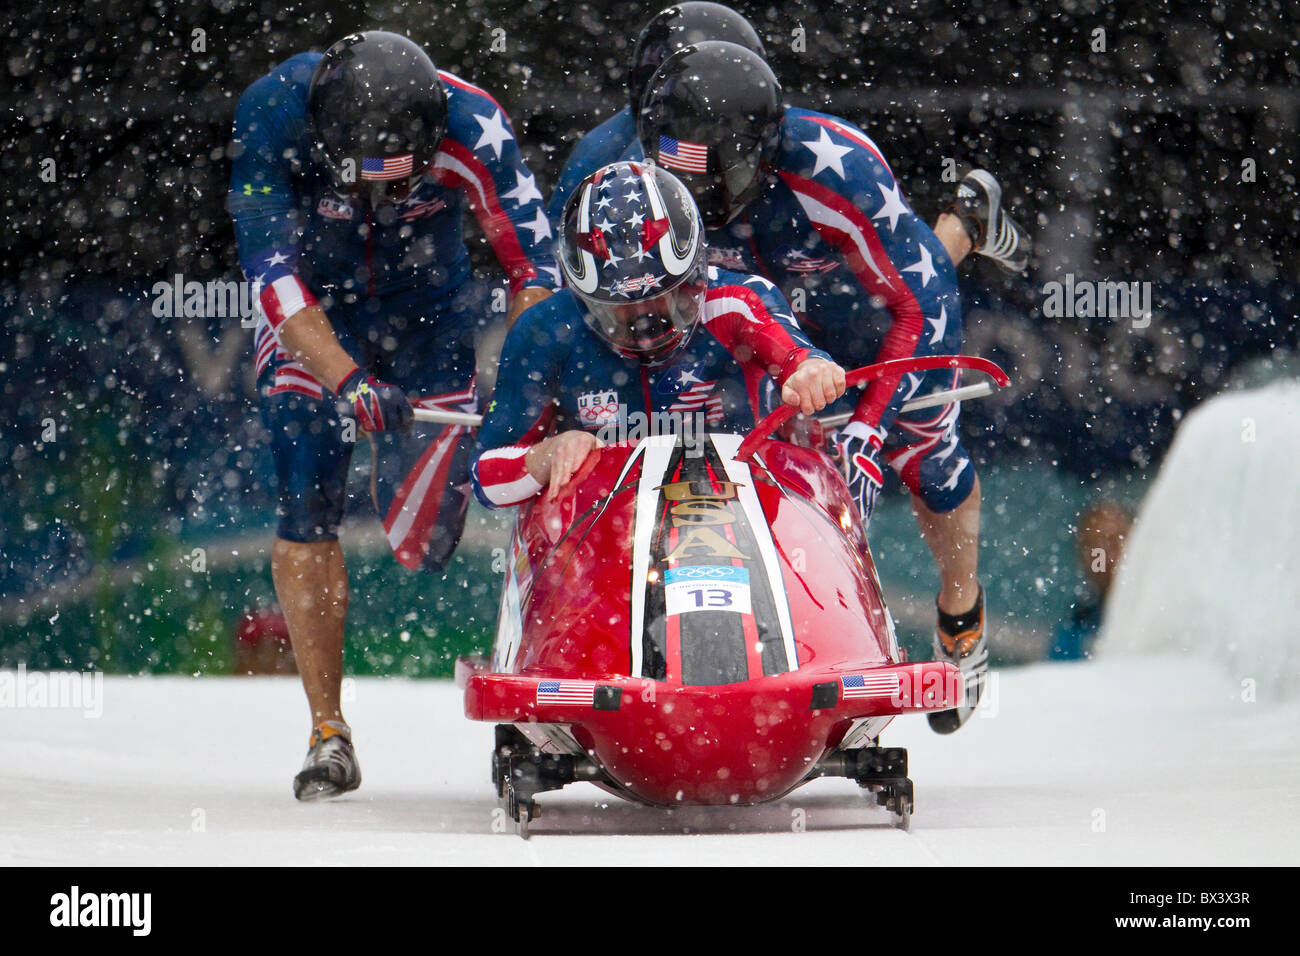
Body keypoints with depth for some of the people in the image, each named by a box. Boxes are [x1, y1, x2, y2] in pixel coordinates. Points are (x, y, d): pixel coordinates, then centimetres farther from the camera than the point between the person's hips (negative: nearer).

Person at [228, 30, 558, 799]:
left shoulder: (471, 127, -28)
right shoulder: (273, 117, -29)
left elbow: (537, 268, -23)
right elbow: (272, 274, -32)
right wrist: (347, 381, -45)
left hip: (430, 315, 0)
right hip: (310, 320, 0)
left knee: (422, 537, -8)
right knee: (309, 512, -15)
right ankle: (329, 731, -8)